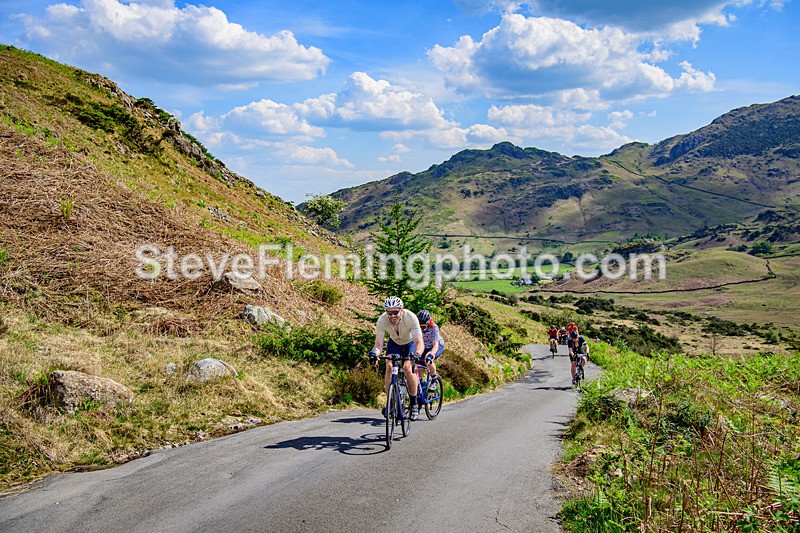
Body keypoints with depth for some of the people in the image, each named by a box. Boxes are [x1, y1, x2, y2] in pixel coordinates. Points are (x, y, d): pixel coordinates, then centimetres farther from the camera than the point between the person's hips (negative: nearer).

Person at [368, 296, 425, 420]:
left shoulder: (411, 318, -37)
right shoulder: (382, 320, -30)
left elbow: (419, 342, -40)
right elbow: (379, 343, -30)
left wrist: (417, 355, -60)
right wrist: (374, 353, -52)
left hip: (410, 342, -2)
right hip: (394, 342, 3)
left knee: (407, 368, -23)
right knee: (389, 367, -20)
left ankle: (414, 404, -7)